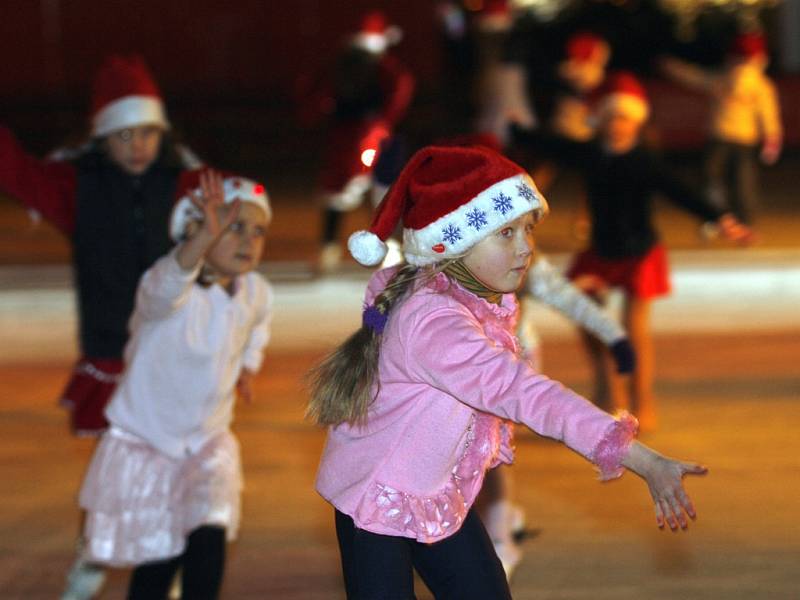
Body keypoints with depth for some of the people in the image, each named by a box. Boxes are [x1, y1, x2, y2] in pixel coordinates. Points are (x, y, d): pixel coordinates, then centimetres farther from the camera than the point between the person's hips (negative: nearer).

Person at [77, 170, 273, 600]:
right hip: (144, 444, -4)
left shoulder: (256, 292, -7)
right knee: (155, 564, 1)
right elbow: (172, 280, -55)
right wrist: (205, 238, -71)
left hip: (207, 442, 4)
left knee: (209, 539, -18)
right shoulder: (166, 290, -26)